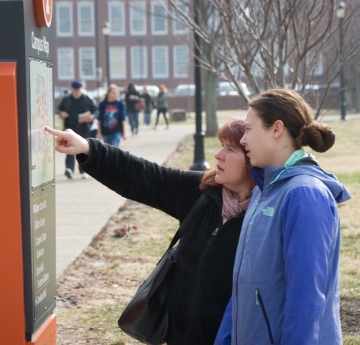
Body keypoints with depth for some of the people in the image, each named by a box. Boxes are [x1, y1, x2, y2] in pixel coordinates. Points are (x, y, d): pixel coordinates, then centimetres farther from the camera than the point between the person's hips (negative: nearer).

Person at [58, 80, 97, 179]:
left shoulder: (87, 99, 4)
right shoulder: (66, 99, 8)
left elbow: (94, 109, 10)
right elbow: (60, 108, 20)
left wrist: (92, 116, -10)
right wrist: (62, 113, -2)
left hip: (83, 128, 0)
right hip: (70, 127, 0)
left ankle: (83, 171, 19)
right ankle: (69, 169, -27)